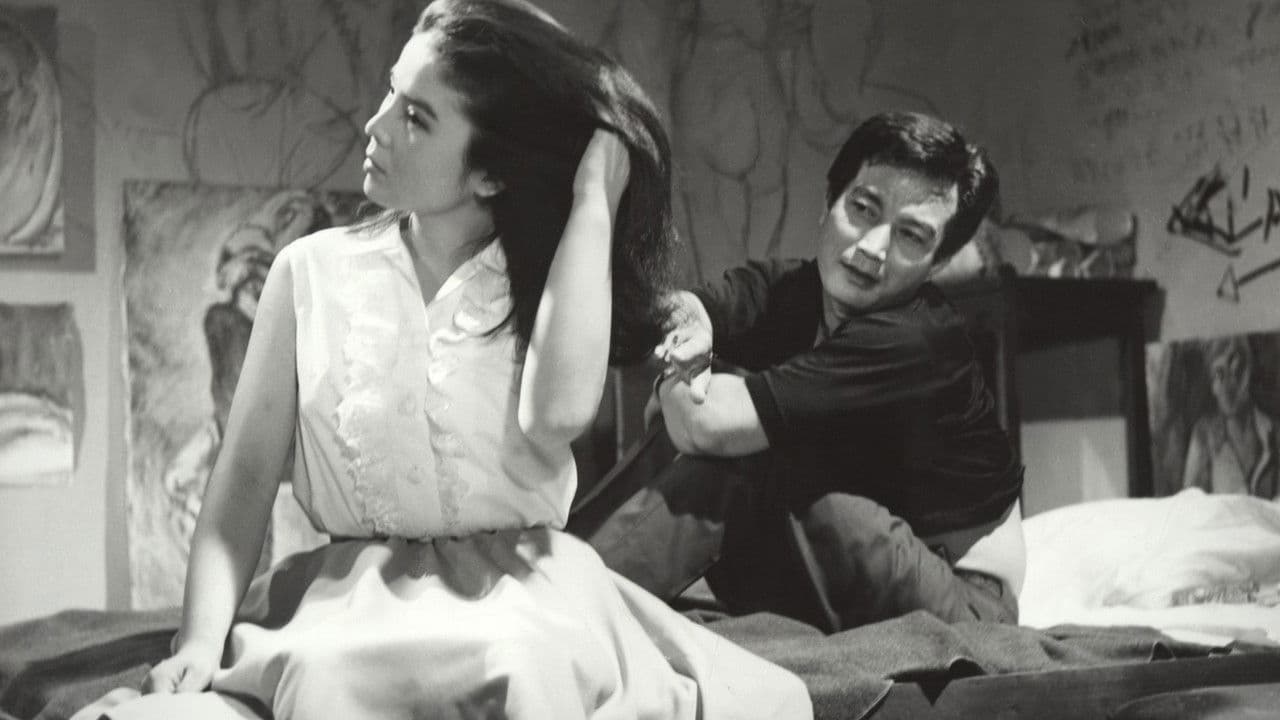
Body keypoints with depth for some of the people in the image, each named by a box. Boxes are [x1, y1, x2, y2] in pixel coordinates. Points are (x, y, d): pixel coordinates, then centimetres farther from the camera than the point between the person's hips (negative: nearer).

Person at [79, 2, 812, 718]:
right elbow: (246, 478, 4)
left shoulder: (547, 283, 5)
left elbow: (555, 417, -18)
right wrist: (203, 638, -13)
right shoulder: (314, 272, 8)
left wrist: (593, 197, -10)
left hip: (527, 601, -1)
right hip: (348, 606, 1)